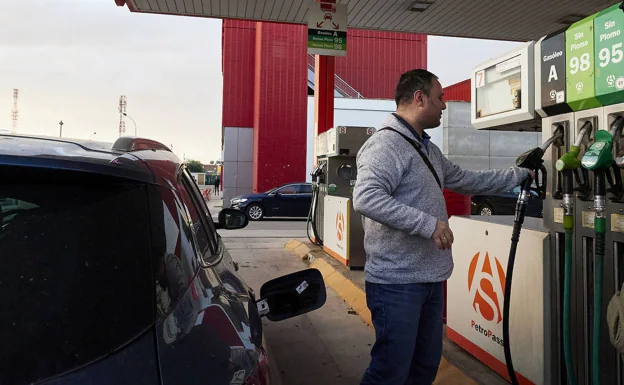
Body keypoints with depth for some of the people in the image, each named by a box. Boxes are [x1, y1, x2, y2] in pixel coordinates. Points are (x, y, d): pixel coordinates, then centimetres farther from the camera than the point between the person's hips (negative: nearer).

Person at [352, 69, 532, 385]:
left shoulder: (428, 149, 17)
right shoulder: (385, 144, -15)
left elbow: (465, 180, 28)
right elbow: (366, 198, -29)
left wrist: (520, 175, 29)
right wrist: (429, 224, -27)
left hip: (430, 279, 10)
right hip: (397, 283, -10)